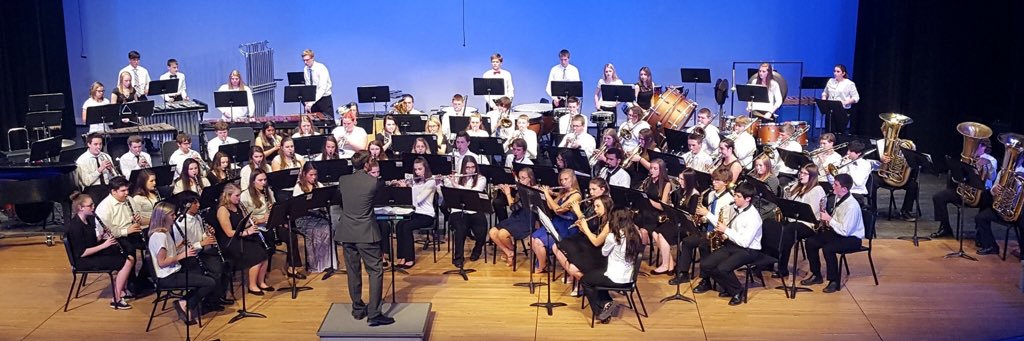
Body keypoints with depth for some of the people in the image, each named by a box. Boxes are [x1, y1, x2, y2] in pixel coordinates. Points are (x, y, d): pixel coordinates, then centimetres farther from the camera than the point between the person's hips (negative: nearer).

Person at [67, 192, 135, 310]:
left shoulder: (88, 220, 6)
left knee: (130, 257, 2)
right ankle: (116, 300, -11)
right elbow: (82, 253, -24)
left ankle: (122, 291, 8)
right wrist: (104, 245, -22)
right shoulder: (75, 226, -22)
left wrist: (101, 236, -5)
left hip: (94, 254, 9)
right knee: (126, 262, -18)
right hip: (84, 261, -9)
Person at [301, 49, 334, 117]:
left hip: (324, 99, -5)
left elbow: (322, 88, -26)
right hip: (312, 100, 5)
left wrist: (312, 102, -35)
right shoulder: (305, 69, 2)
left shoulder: (321, 68, -17)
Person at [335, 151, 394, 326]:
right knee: (375, 272, 0)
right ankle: (374, 314, -6)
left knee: (353, 272, 14)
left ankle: (358, 309, 24)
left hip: (347, 233, 5)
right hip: (366, 233, -5)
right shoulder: (373, 181, -12)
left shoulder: (343, 180, 1)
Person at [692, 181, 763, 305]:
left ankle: (737, 292, -7)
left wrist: (726, 230, -18)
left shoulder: (753, 216, -19)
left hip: (748, 250, -7)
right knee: (705, 264, -13)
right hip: (730, 245, 7)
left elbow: (744, 242, -23)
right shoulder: (733, 208, 4)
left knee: (722, 268, -30)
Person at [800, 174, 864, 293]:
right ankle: (816, 275, 9)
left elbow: (845, 231, -27)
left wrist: (829, 219, -21)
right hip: (837, 232, 9)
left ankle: (834, 281, -15)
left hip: (852, 238, -9)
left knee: (827, 248, -33)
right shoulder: (839, 199, 3)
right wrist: (826, 216, -2)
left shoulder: (852, 206, -25)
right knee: (810, 242, -3)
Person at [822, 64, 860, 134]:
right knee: (829, 132, 1)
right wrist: (824, 100, 2)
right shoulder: (830, 81, 10)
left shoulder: (849, 84, -3)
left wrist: (846, 102, -19)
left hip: (843, 111, -4)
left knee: (840, 132, 0)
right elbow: (825, 93, 22)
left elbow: (856, 98, -4)